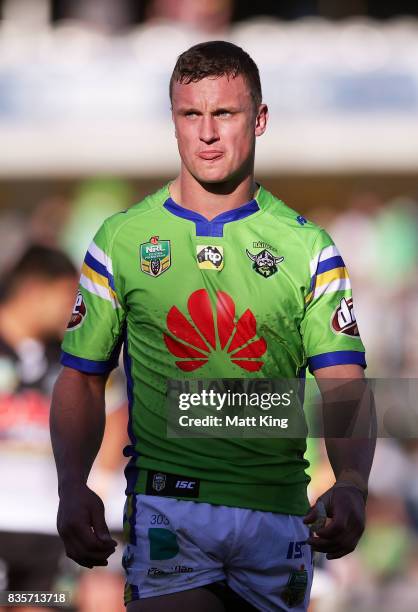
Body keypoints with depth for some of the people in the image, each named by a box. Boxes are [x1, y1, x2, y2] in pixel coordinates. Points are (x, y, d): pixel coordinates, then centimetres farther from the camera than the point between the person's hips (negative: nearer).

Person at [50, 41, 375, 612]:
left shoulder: (309, 247, 7)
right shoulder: (121, 239, 7)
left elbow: (343, 387, -1)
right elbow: (82, 380, 9)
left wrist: (352, 484, -21)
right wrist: (73, 489, -9)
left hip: (279, 516, 2)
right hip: (166, 511, -1)